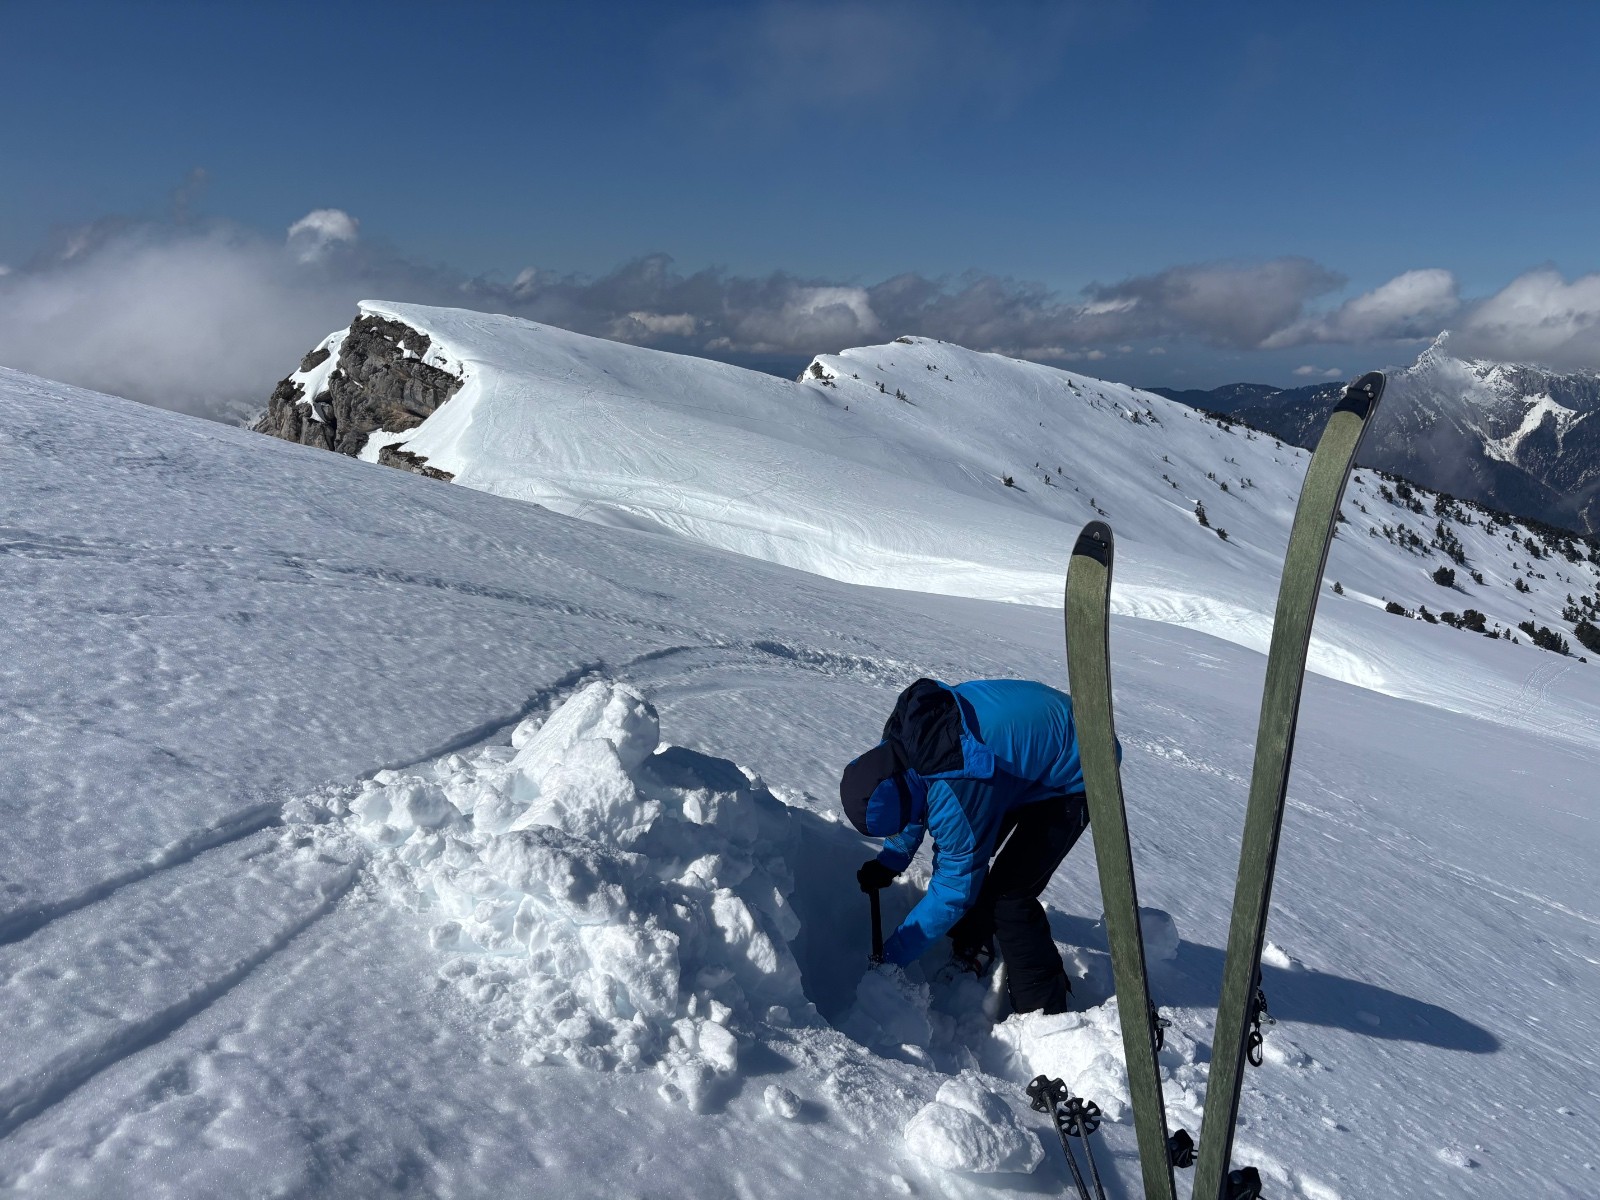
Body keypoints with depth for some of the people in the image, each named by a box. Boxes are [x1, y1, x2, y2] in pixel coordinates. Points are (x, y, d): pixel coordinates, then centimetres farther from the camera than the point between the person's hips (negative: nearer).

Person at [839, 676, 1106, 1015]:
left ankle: (1044, 1012, 3)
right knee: (956, 857, 9)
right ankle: (971, 963, 29)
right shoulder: (902, 729, -15)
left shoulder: (956, 793, -38)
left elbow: (955, 890, -24)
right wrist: (889, 863, 5)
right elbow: (918, 800, 9)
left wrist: (892, 956, -13)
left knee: (1008, 896, -15)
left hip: (1073, 775, -9)